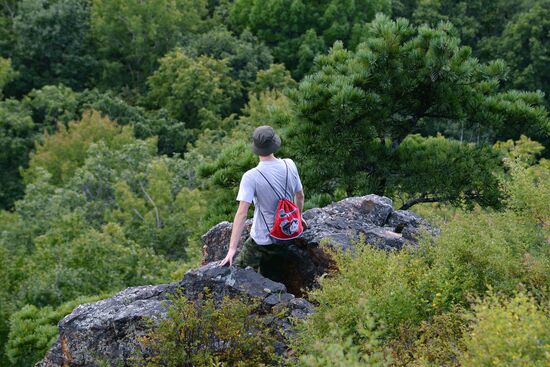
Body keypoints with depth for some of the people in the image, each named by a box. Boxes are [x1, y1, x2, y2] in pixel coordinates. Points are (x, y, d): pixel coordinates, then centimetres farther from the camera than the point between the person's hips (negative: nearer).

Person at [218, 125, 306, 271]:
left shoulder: (250, 177, -21)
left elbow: (242, 213, -25)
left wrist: (232, 249, -23)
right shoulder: (289, 165, -8)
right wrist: (299, 216, 27)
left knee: (238, 267, 10)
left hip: (264, 240, -5)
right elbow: (300, 196, 6)